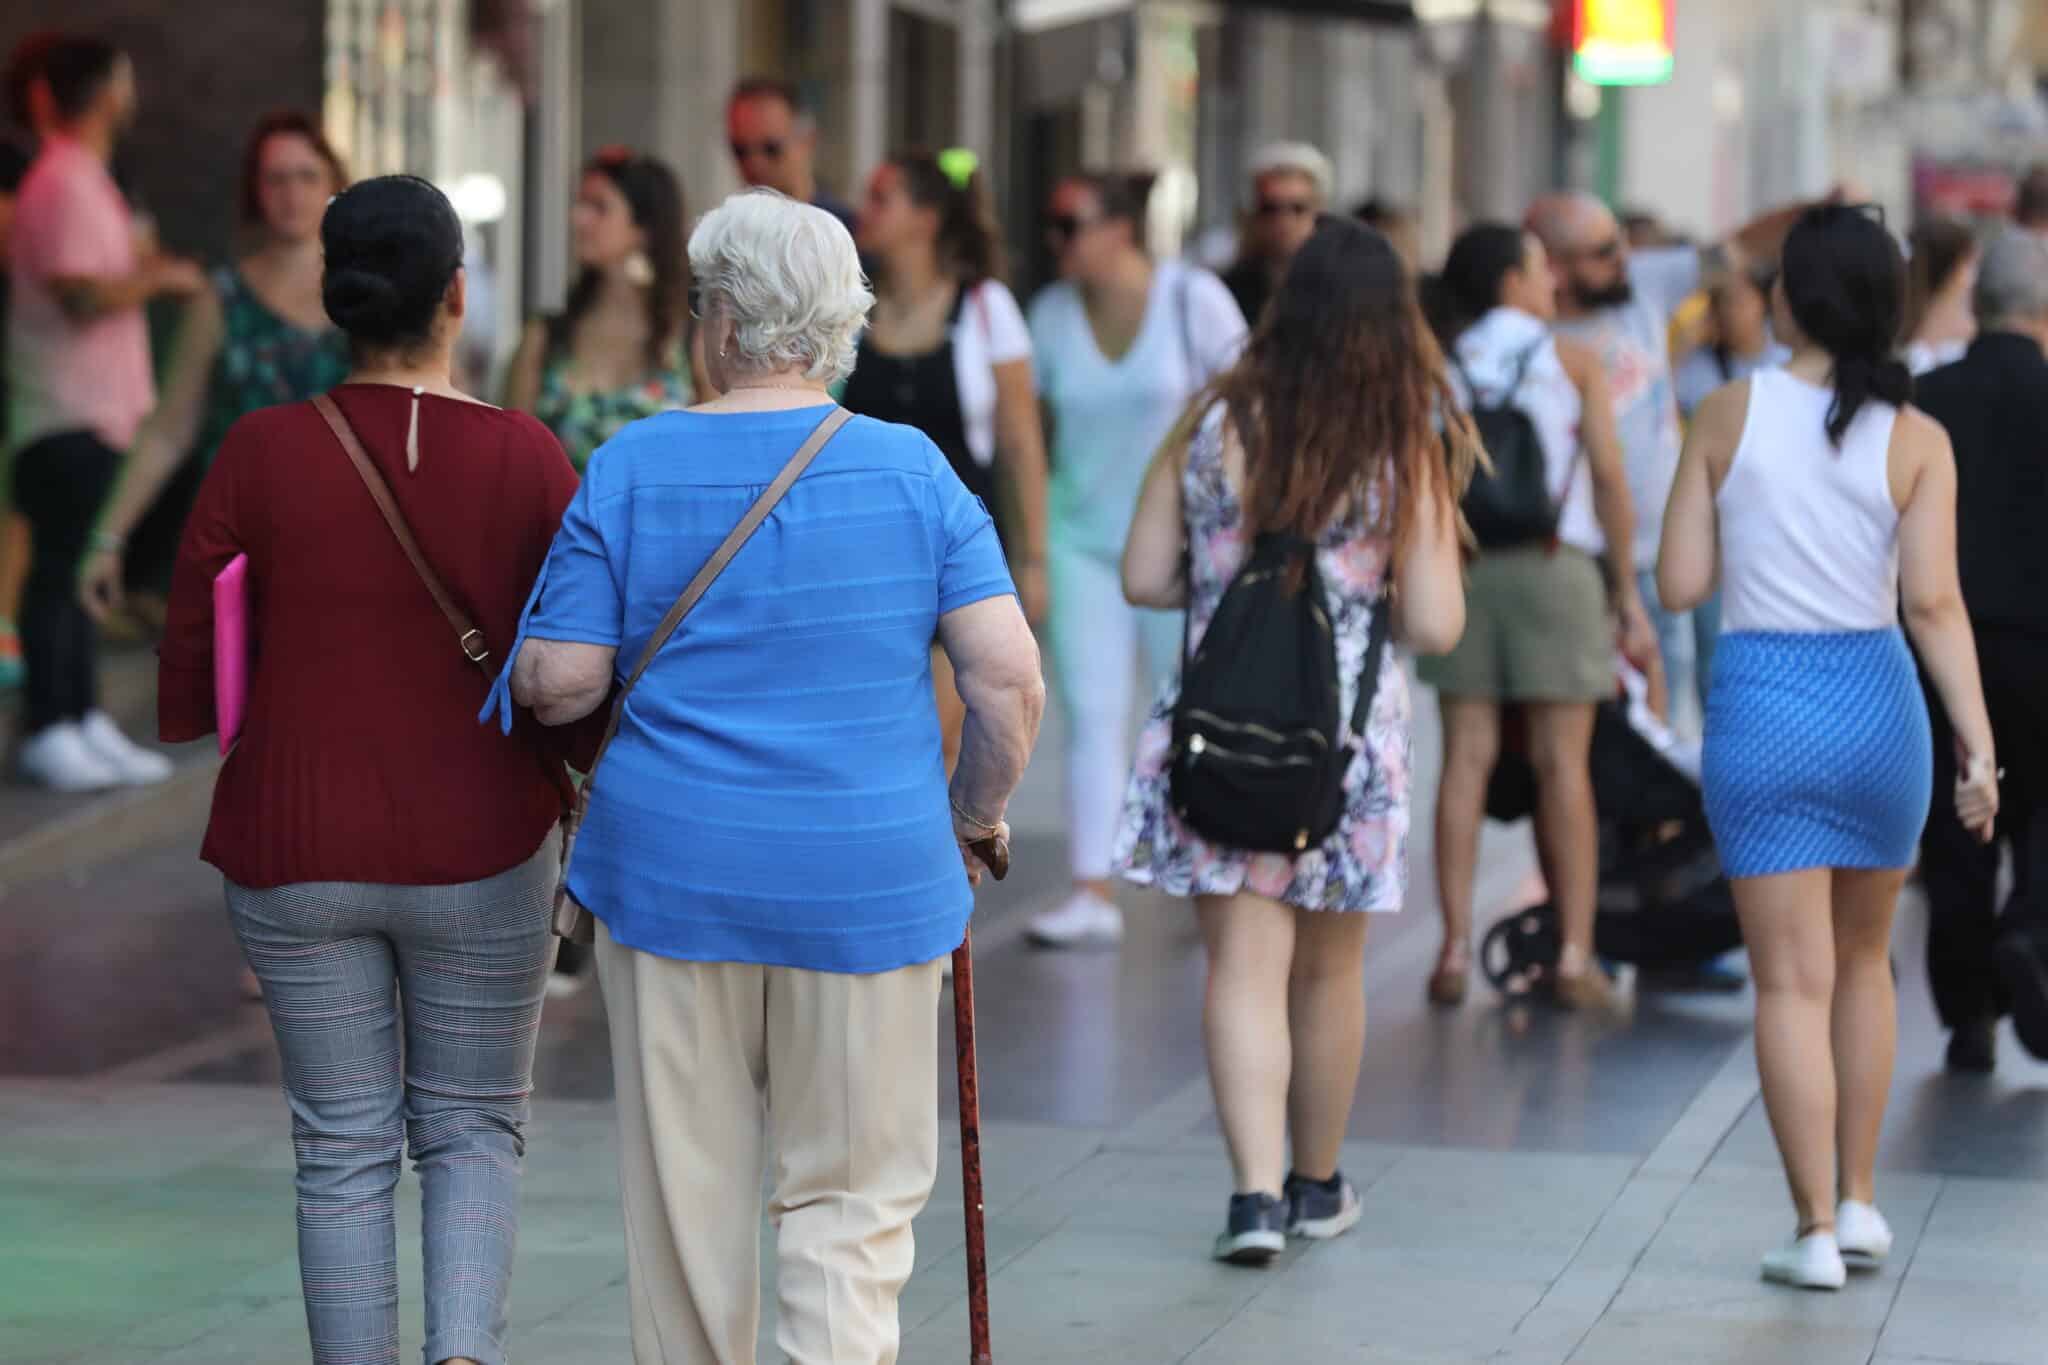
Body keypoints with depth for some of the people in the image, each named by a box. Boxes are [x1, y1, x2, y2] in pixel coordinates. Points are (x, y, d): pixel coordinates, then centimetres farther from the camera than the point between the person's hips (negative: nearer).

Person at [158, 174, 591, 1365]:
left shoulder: (260, 453, -9)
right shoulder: (527, 458, -11)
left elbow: (188, 687, -4)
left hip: (301, 856, 1)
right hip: (480, 860, 0)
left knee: (345, 1151, 12)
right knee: (473, 1131, 15)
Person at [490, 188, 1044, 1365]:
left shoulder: (632, 469, -3)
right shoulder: (913, 471, -3)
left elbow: (561, 683, -5)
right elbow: (1011, 674, -7)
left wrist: (528, 677, 17)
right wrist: (977, 817, 8)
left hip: (671, 870, 1)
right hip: (869, 876, 0)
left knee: (687, 1185, 12)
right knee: (854, 1193, 7)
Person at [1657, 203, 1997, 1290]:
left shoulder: (1729, 416, -5)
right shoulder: (1916, 441, -4)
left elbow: (1680, 584, -3)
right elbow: (1933, 601, -12)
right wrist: (1980, 745, -11)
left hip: (1759, 710, -1)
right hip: (1876, 702, 2)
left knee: (1793, 983, 2)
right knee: (1863, 961, 21)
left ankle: (1816, 1230, -1)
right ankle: (1857, 1201, 24)